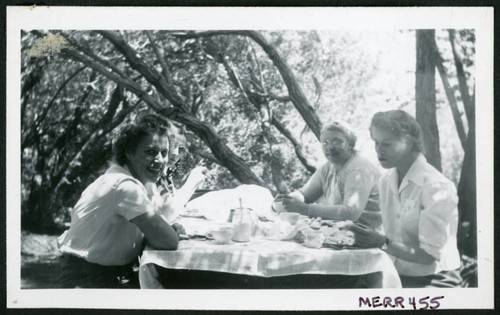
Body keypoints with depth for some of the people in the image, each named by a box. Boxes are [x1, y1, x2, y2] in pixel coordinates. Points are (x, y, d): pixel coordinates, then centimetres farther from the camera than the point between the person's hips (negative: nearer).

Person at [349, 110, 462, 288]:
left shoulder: (437, 188, -16)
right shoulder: (385, 182, 8)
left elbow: (429, 256, -18)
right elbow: (391, 237, 11)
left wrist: (383, 243, -26)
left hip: (432, 280, -7)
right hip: (396, 276, 7)